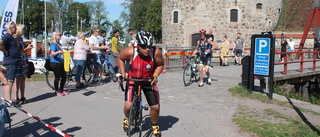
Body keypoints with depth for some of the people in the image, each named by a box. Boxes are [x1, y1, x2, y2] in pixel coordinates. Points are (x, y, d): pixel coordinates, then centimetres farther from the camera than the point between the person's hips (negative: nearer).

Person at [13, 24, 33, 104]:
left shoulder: (21, 38, 16)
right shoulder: (15, 39, -11)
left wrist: (28, 47, 10)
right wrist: (26, 49, -16)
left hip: (24, 61, 8)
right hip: (18, 62, -8)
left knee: (23, 79, 10)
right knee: (18, 79, -5)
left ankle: (22, 97, 16)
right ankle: (16, 98, 2)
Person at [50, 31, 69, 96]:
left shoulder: (59, 44, 15)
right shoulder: (53, 44, -12)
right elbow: (53, 53, -27)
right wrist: (58, 52, -43)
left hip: (60, 63, 9)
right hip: (55, 63, -9)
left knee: (64, 76, 10)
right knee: (57, 77, -2)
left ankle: (61, 89, 24)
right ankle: (57, 91, 11)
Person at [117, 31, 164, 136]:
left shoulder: (156, 52, -25)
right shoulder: (130, 52, -26)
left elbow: (160, 65, -5)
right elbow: (120, 58, -4)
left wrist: (155, 75, -20)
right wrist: (123, 73, -8)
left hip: (149, 81, 1)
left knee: (155, 106, -1)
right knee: (128, 106, -13)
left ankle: (154, 125, 31)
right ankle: (127, 118, 25)